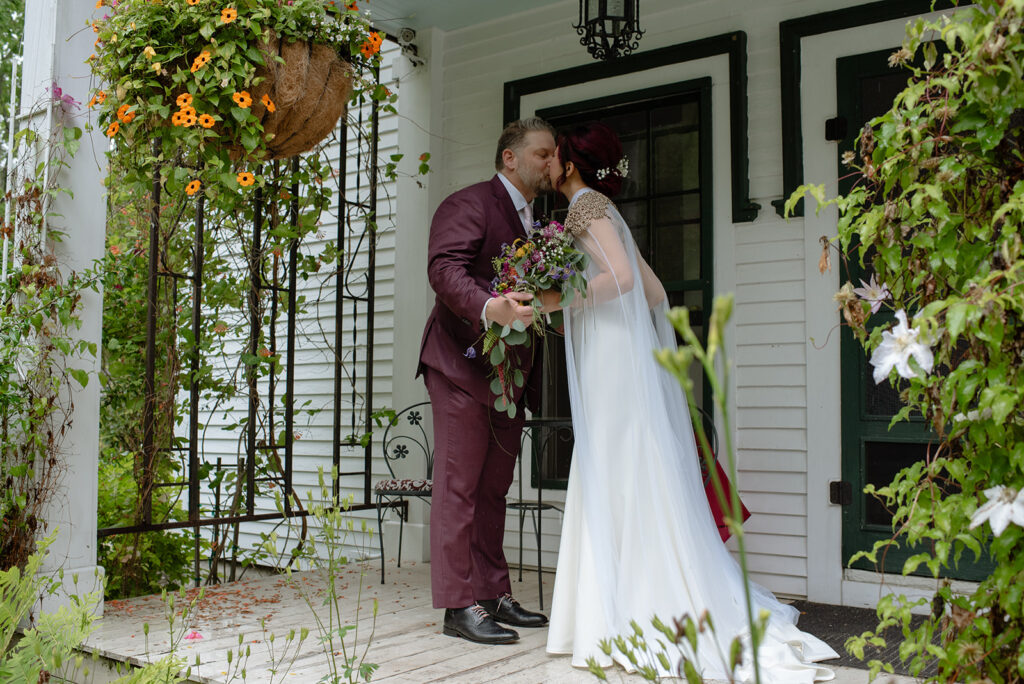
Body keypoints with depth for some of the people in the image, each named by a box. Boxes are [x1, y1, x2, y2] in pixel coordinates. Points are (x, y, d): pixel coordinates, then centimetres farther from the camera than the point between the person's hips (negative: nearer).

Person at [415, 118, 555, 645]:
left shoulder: (534, 222, 21)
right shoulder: (468, 205, -7)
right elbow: (444, 268, -23)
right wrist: (489, 308, -40)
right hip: (463, 364, -9)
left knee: (493, 489, 13)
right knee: (458, 487, -4)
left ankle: (495, 596, 21)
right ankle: (460, 606, 1)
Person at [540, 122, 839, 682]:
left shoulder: (586, 206, -4)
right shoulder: (599, 209, 22)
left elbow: (621, 276, -20)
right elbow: (653, 290, 21)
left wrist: (560, 299, -12)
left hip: (613, 363, -9)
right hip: (620, 362, 9)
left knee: (619, 485, -7)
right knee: (615, 490, 9)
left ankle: (635, 625, -1)